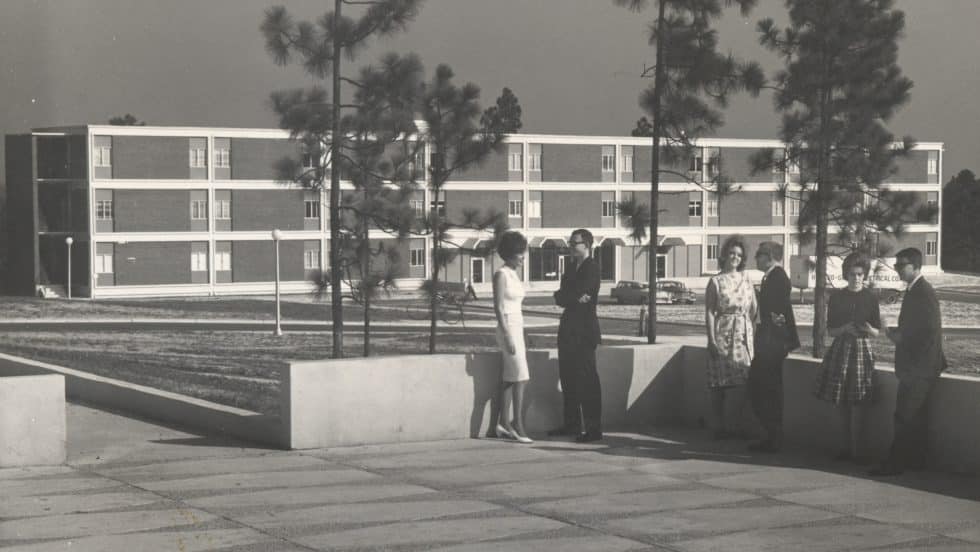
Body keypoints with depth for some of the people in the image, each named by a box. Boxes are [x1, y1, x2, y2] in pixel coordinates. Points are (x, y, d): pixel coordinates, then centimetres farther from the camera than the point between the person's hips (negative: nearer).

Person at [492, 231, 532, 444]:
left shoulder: (514, 274, 14)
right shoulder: (501, 274, -12)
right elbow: (498, 308, -16)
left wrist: (521, 340, 21)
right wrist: (507, 337, -20)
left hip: (517, 328, 9)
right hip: (508, 328, -9)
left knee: (509, 378, 9)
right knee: (521, 377, -11)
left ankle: (504, 423, 12)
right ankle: (518, 426, -11)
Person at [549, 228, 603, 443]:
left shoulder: (591, 268, -10)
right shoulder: (572, 268, 16)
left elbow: (578, 294, -20)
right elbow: (560, 298, 8)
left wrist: (565, 297, -3)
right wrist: (576, 299, -8)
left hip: (584, 330, -9)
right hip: (568, 329, 9)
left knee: (587, 380, -7)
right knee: (567, 378, 12)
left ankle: (594, 428, -4)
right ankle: (571, 424, 20)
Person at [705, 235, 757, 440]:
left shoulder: (746, 279, 11)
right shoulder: (716, 281, 0)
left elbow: (754, 310, 11)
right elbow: (709, 312, -4)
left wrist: (754, 333, 0)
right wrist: (712, 339, -12)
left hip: (745, 335, 3)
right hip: (723, 333, -3)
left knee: (745, 381, 0)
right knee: (719, 383, -1)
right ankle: (719, 426, 6)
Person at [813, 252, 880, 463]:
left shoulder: (870, 298, 1)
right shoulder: (837, 297, 4)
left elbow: (876, 333, 4)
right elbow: (830, 330, 3)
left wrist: (868, 329, -18)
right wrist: (845, 329, -16)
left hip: (862, 350, -2)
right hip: (840, 350, 2)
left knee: (857, 404, -6)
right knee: (843, 405, 5)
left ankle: (855, 450, -2)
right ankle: (845, 448, 12)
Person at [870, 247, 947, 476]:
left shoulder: (924, 293, -16)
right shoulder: (914, 291, 15)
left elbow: (930, 331, -23)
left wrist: (901, 337, -16)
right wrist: (899, 333, 10)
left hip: (919, 367, -10)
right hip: (914, 366, 10)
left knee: (905, 416, -9)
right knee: (916, 416, 14)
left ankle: (895, 463, -8)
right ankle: (915, 460, 19)